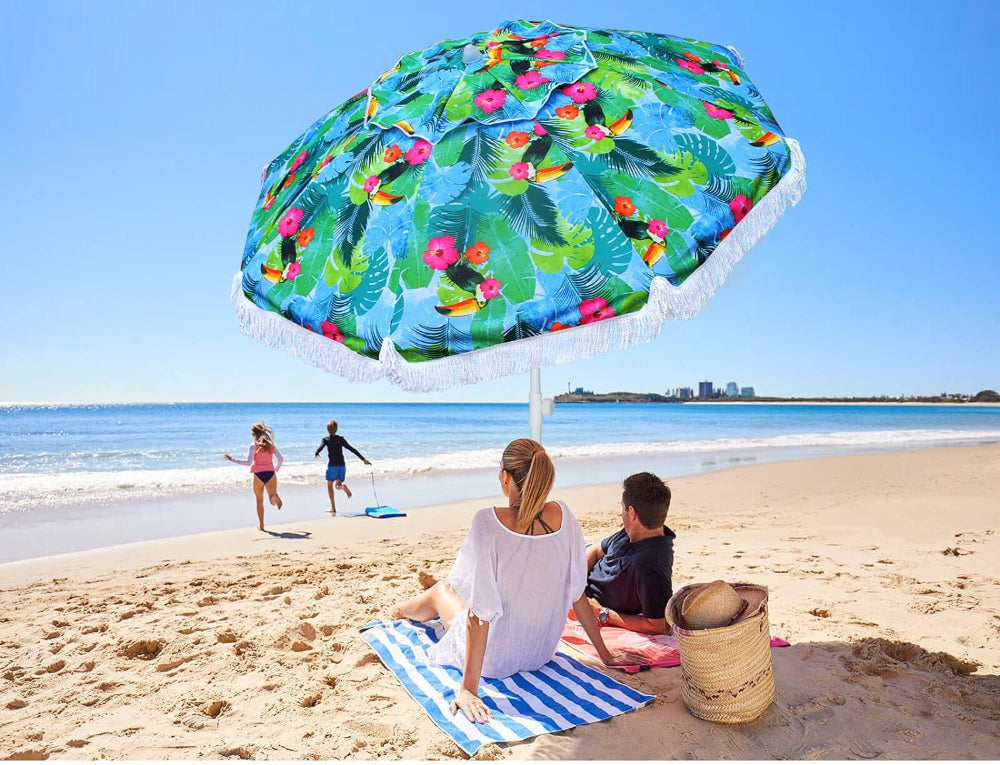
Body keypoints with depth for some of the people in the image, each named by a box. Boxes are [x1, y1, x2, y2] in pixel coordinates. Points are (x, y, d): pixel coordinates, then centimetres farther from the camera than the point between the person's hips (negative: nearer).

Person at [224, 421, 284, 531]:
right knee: (272, 499, -3)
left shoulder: (254, 446, -6)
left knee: (259, 501, 14)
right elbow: (281, 459, 7)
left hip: (258, 475, -2)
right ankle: (275, 497, -40)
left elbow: (248, 462, -16)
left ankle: (261, 525, 19)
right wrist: (277, 468, 27)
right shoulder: (270, 444, 6)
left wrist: (232, 459, -11)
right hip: (271, 473, 2)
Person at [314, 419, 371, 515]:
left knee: (330, 486, 10)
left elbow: (320, 448, -18)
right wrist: (363, 459, 5)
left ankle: (333, 508, 4)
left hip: (332, 465, -3)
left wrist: (316, 454, 6)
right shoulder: (341, 439, 7)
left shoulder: (325, 439, -2)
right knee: (338, 484, 17)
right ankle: (343, 486, -19)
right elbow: (352, 449, 4)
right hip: (342, 465, 3)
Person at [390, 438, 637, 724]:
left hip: (493, 660, -4)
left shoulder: (489, 522, -28)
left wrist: (468, 688, -20)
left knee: (442, 589, 27)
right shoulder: (561, 515, -14)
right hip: (542, 654, 5)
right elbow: (577, 593, -6)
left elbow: (480, 612, -26)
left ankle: (407, 609, 63)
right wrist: (605, 654, 6)